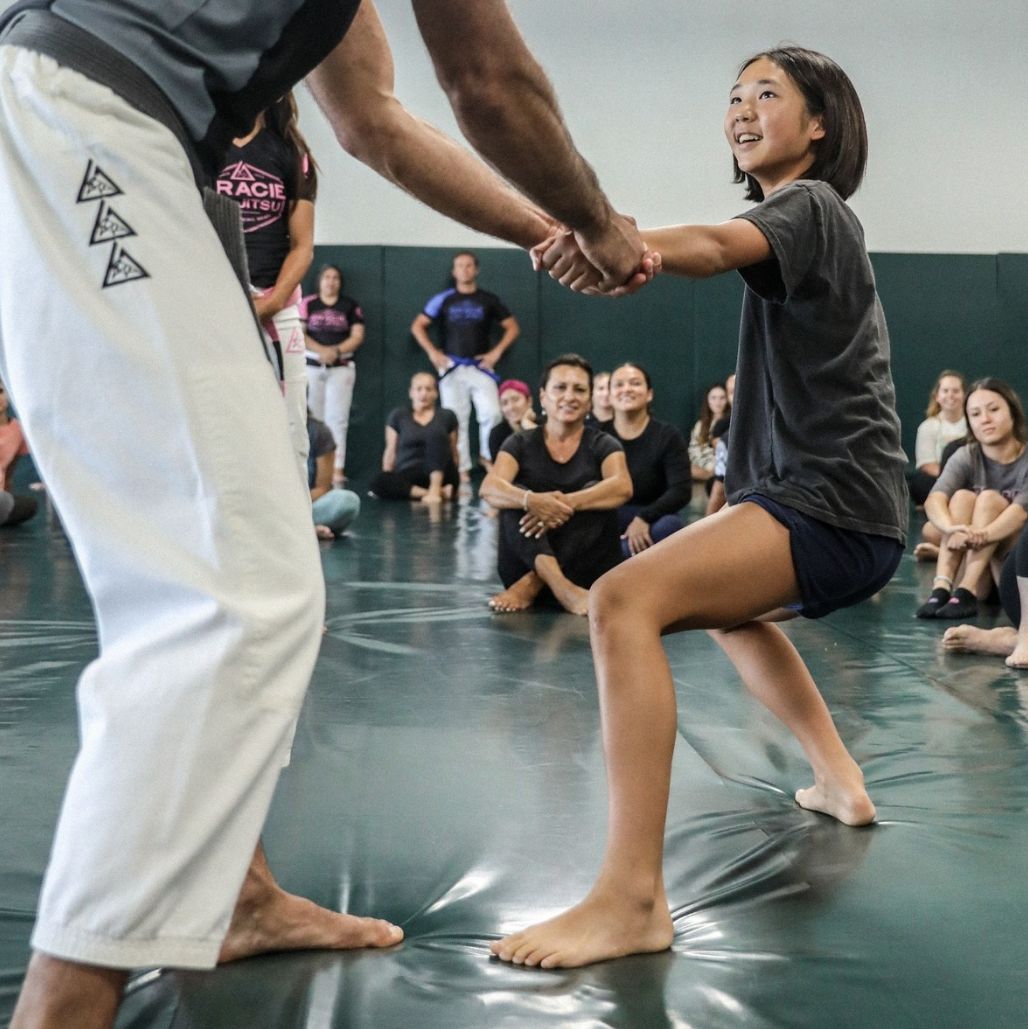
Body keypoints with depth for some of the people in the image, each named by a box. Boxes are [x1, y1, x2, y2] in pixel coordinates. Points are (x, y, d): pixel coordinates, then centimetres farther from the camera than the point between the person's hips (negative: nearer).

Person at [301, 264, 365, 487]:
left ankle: (337, 470, -13)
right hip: (311, 366, 1)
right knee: (313, 417, 0)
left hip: (341, 367, -1)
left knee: (337, 419, -8)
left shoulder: (350, 305, 9)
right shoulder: (307, 303, 7)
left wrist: (336, 351, -14)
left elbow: (357, 336, 2)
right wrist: (321, 350, -16)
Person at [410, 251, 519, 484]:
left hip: (481, 367, 0)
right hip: (452, 367, 0)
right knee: (456, 419, -1)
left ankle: (487, 455, 9)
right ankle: (461, 468, 6)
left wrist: (496, 352, -1)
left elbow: (512, 327, 11)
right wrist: (432, 352, -3)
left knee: (492, 413, -14)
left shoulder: (489, 300, 6)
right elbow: (417, 326, 8)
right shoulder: (444, 299, 5)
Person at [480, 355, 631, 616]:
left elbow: (622, 487, -19)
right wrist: (531, 500, -37)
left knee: (594, 493, -23)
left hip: (587, 570, -1)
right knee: (516, 499, -24)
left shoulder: (602, 445, 4)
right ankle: (559, 586, -49)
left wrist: (566, 504, -36)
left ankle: (531, 586, -34)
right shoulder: (521, 444, 5)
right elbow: (489, 487, -15)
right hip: (525, 563, 1)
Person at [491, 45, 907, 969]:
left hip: (834, 499, -11)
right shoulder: (807, 220, 26)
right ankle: (842, 785, 40)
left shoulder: (808, 206, -9)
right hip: (825, 490, 11)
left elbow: (716, 246, -30)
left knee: (626, 601, -28)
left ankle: (633, 898, -34)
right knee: (727, 603, 36)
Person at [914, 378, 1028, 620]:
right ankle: (941, 589, -39)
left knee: (989, 499, -23)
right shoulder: (965, 458, -2)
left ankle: (966, 593, -40)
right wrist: (953, 529, -45)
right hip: (972, 561, 2)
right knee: (962, 497, -21)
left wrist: (981, 535, -47)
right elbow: (934, 500, -22)